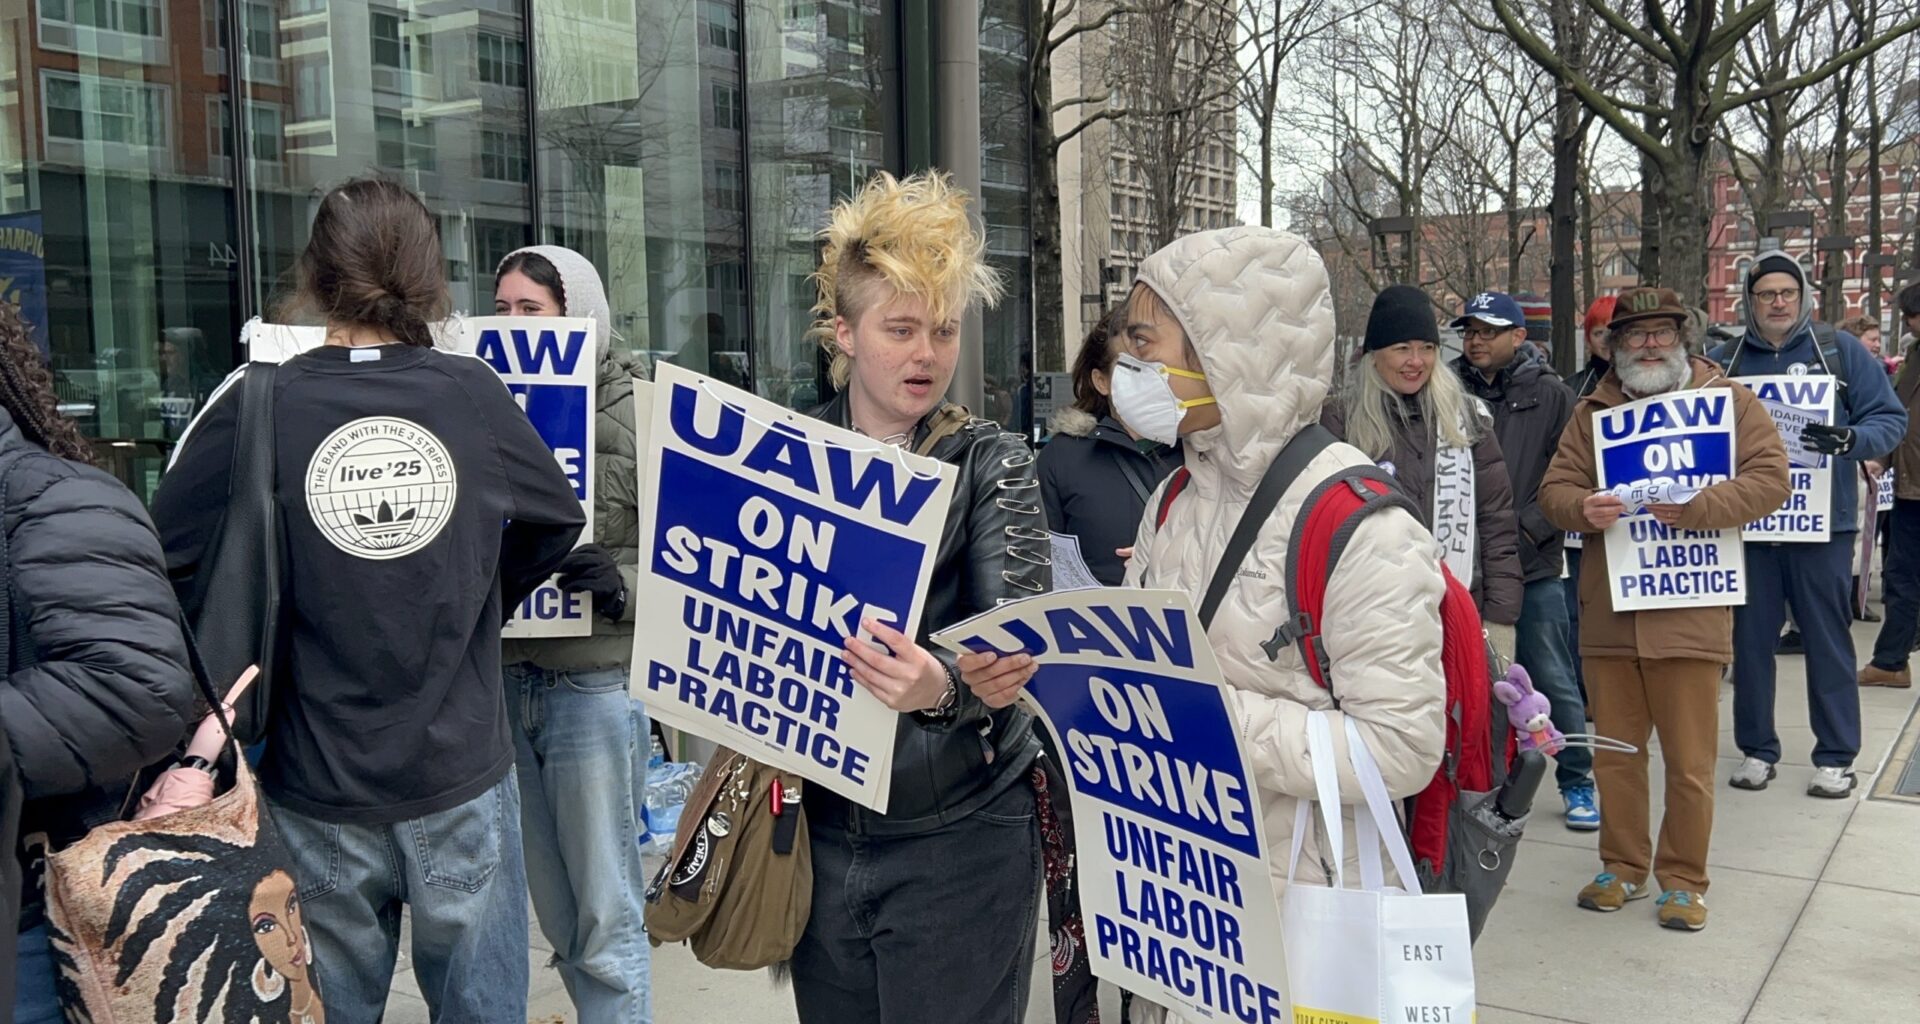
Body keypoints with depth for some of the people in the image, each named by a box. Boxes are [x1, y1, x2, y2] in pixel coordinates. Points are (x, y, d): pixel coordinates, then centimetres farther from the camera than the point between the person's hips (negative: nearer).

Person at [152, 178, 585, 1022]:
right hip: (462, 772, 1)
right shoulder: (475, 394, -5)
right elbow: (559, 521, 9)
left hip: (317, 786, 0)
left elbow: (165, 561, -6)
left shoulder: (257, 405, -10)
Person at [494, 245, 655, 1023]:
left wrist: (621, 587, -25)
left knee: (607, 916, 6)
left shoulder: (638, 413, -7)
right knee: (557, 915, 17)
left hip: (594, 683, -5)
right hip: (504, 679, 5)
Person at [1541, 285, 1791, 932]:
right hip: (1607, 614, 3)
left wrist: (1696, 507, -20)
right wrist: (1583, 508, -14)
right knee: (1614, 753, 11)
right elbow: (1555, 488, 9)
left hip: (1689, 616, -3)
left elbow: (1770, 479, -6)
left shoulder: (1729, 400, 4)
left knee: (1690, 762, 2)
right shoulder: (1592, 411, 13)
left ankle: (1683, 879, 17)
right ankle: (1622, 867, 26)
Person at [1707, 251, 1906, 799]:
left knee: (1828, 639, 4)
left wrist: (1849, 439, -19)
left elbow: (1890, 420, 0)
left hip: (1823, 525, -1)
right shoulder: (1722, 361, 6)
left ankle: (1836, 757, 15)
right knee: (1750, 638, 7)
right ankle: (1756, 749, 20)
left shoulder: (1842, 352, 2)